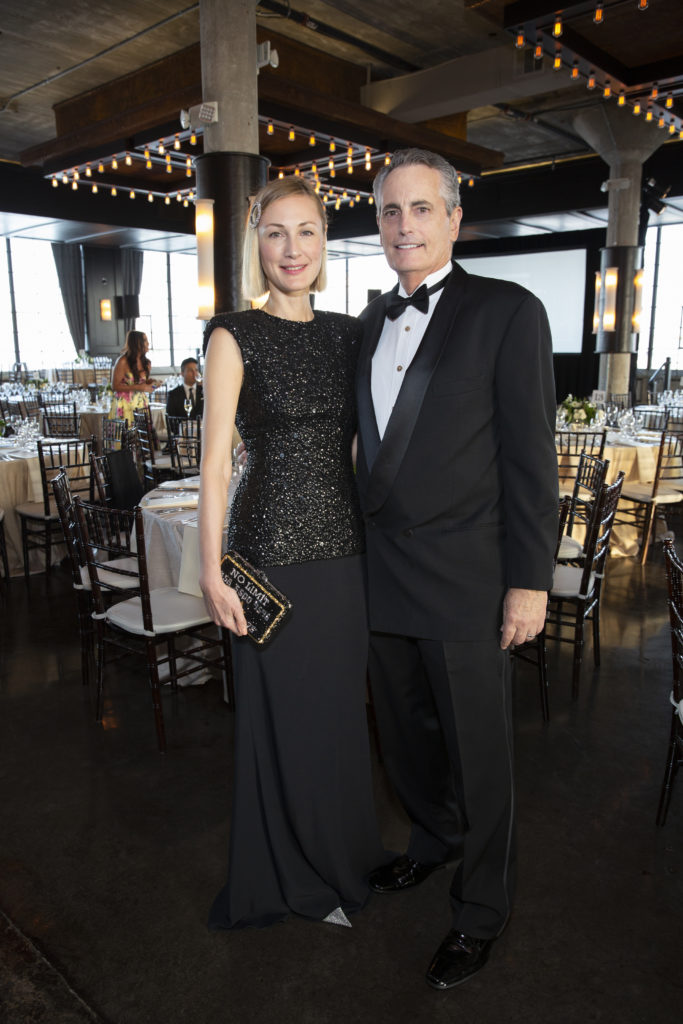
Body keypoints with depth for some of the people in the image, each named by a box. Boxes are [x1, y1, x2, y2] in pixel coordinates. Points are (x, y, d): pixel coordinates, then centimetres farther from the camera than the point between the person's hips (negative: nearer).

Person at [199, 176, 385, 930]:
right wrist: (211, 572, -12)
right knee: (283, 713, 9)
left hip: (344, 544, 5)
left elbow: (359, 443, 13)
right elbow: (215, 459, -9)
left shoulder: (345, 332, 10)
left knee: (339, 705, 17)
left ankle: (338, 854, 42)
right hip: (273, 547, -5)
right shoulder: (235, 336, -5)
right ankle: (295, 876, 35)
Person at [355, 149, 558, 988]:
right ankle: (434, 842, 48)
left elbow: (530, 456, -11)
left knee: (477, 752, 10)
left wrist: (530, 581, -12)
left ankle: (479, 911, 34)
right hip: (384, 573, 6)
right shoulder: (373, 320, 11)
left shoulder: (508, 313, -8)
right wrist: (369, 543, 12)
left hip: (463, 580, -5)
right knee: (405, 738, 20)